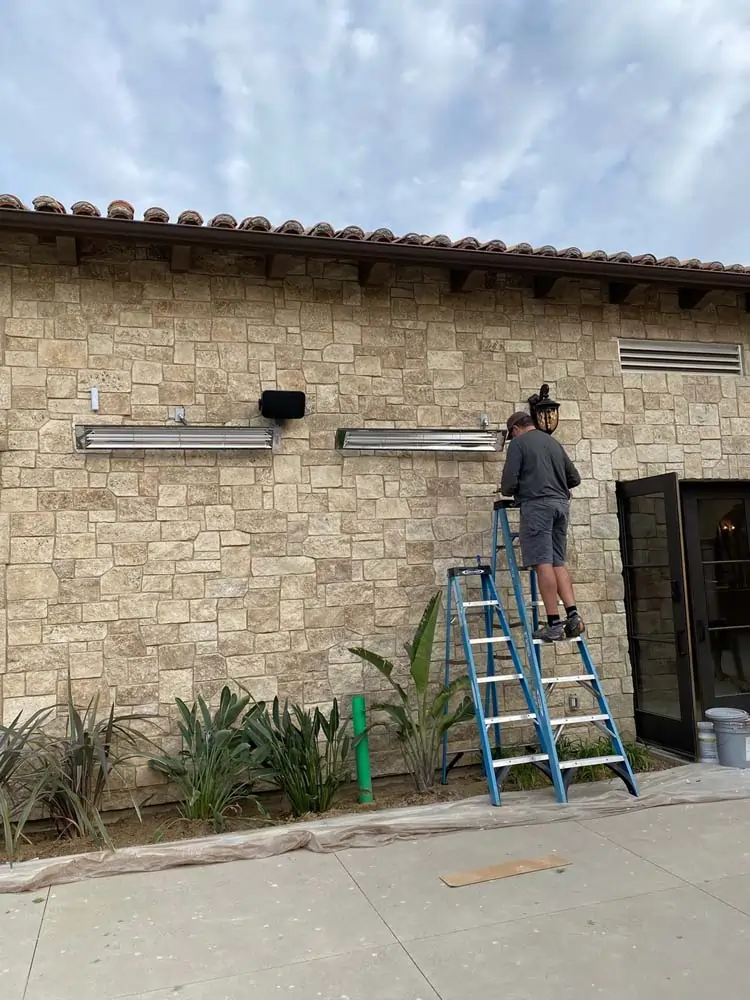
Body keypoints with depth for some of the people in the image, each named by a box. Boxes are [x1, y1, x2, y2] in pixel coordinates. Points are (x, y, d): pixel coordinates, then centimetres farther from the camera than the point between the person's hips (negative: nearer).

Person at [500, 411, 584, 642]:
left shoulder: (518, 443, 2)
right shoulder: (554, 443, 21)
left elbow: (509, 481, -6)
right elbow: (574, 478, 22)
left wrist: (506, 491, 16)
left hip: (537, 504, -7)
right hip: (561, 503, 7)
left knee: (543, 563, -7)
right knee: (558, 563, 10)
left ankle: (553, 624, -8)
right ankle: (573, 615, 0)